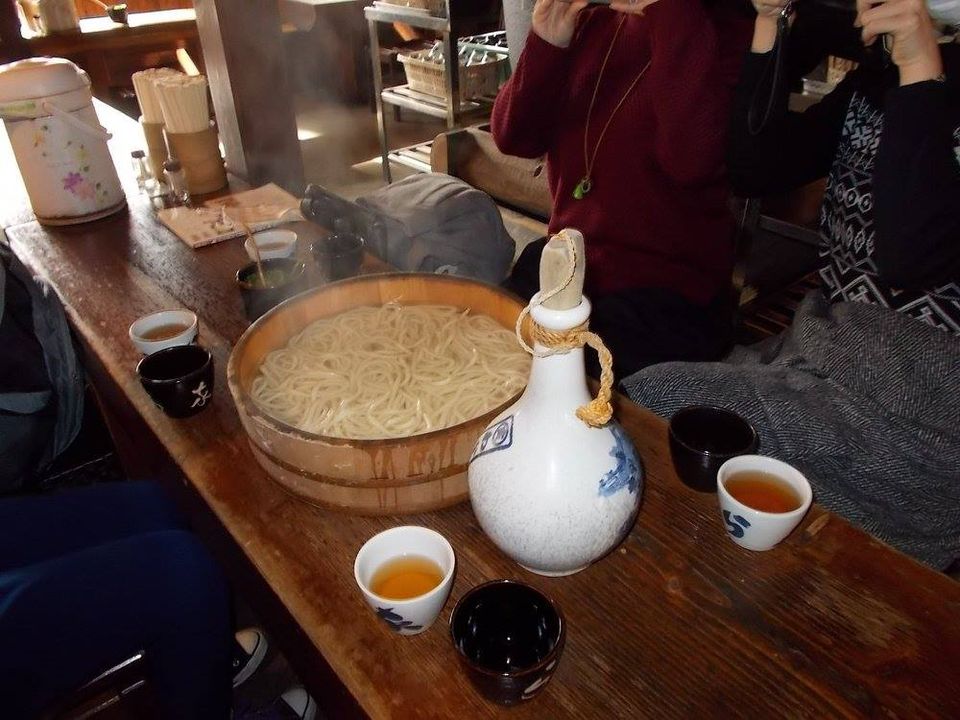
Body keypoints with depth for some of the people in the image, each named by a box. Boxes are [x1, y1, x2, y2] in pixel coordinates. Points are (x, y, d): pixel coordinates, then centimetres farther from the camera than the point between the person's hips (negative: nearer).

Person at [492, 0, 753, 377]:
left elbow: (690, 159, -29)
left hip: (664, 294, -5)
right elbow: (514, 138, 3)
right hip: (564, 262, 6)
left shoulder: (728, 36, -9)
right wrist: (546, 46, -11)